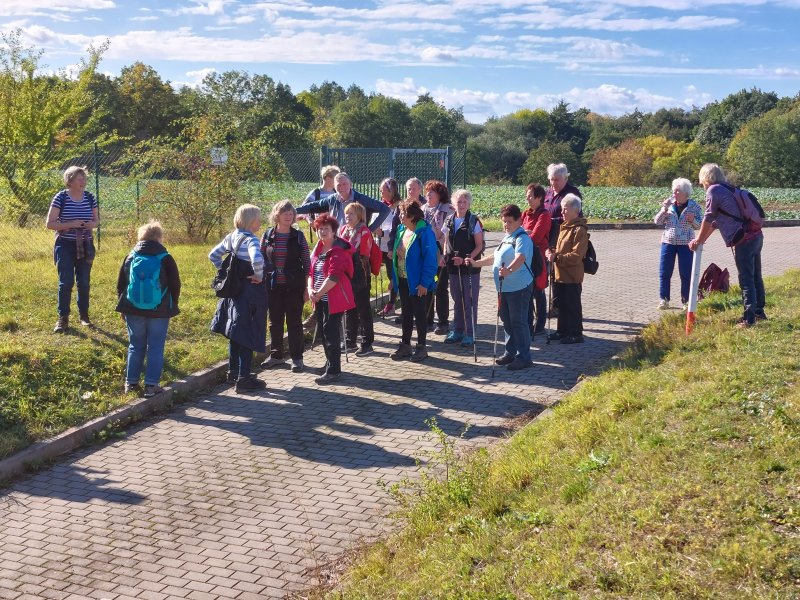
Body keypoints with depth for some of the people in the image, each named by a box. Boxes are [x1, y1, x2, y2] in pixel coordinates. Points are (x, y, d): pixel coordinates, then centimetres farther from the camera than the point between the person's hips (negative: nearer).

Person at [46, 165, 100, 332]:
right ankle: (63, 318, 4)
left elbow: (97, 220, 12)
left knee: (84, 282, 7)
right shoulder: (60, 198, -9)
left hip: (85, 245, 3)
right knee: (66, 282, -6)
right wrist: (71, 224, -22)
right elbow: (50, 224, -10)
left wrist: (93, 224, -12)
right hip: (65, 245, -3)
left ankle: (84, 315, 20)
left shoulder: (90, 198, 2)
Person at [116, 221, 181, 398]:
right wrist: (172, 306, 13)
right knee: (155, 348, 4)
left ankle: (131, 382, 16)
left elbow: (120, 285, 8)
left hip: (134, 311, 3)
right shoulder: (166, 259, -5)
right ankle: (151, 385, 2)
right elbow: (175, 285, -1)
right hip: (159, 312, -3)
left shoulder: (130, 257, 2)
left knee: (136, 346, 14)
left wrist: (123, 308, 17)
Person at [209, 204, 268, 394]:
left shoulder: (230, 238, 8)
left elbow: (213, 255, 18)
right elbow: (257, 259, -38)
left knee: (235, 332, 19)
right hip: (250, 291, -9)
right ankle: (244, 379, 0)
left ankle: (233, 371, 31)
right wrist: (259, 276, -21)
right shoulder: (250, 239, -18)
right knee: (249, 334, -3)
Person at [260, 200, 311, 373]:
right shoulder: (267, 235, 2)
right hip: (273, 286, 2)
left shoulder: (298, 236, -2)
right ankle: (276, 355, 24)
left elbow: (307, 263, 0)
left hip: (294, 286, -2)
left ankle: (297, 358, 11)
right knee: (275, 321, 11)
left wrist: (306, 287, -4)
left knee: (294, 321, 3)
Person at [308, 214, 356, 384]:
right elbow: (311, 271, 13)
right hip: (320, 300, 8)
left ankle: (333, 371, -1)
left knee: (331, 333, -7)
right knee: (324, 333, 13)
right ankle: (330, 363, 26)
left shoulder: (339, 251, -13)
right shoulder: (317, 250, 14)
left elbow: (333, 276, -21)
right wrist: (310, 290, -5)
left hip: (334, 299, -8)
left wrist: (318, 293, -17)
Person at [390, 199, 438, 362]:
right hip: (403, 280, 7)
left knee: (419, 313, 4)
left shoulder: (424, 232, -16)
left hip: (417, 282, -7)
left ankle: (421, 347, 15)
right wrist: (394, 278, 9)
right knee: (405, 313, 14)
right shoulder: (401, 230, 7)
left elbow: (430, 259, -18)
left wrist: (424, 283, -20)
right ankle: (405, 345, 24)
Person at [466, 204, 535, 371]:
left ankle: (524, 357, 0)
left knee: (518, 322, -6)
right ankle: (510, 353, 26)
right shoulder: (507, 238, 18)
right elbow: (496, 258, 29)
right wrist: (476, 263, 20)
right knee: (507, 321, 15)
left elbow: (520, 258, -33)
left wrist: (509, 270, -51)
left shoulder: (522, 238, -14)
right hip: (504, 287, 10)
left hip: (519, 288, -10)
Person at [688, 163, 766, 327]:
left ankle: (749, 318, 0)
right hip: (756, 236, 9)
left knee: (746, 280, -4)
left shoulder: (713, 190, -7)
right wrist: (700, 240, 25)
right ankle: (759, 311, 28)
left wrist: (699, 240, 8)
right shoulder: (728, 189, 21)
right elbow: (715, 221, 24)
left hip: (743, 241, -9)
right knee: (756, 276, 17)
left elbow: (708, 219, -4)